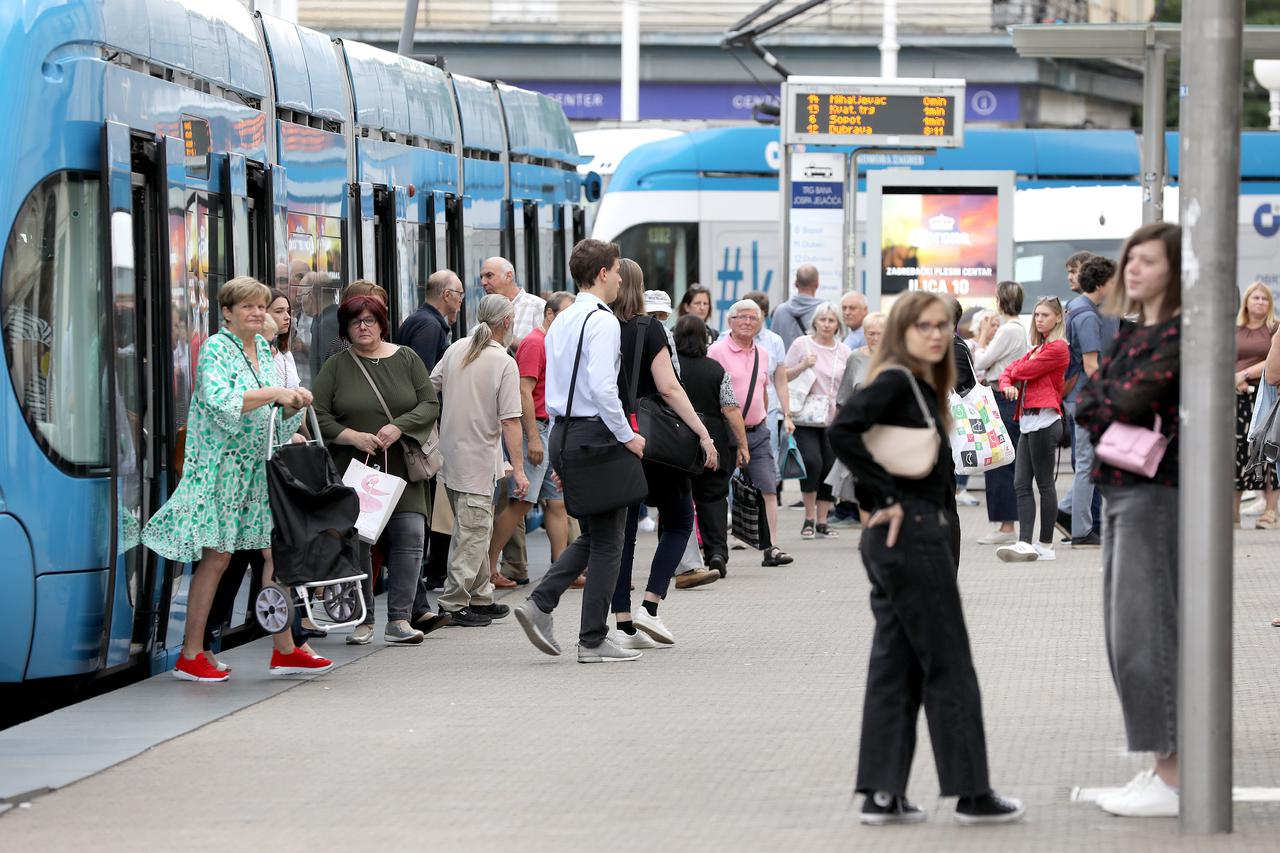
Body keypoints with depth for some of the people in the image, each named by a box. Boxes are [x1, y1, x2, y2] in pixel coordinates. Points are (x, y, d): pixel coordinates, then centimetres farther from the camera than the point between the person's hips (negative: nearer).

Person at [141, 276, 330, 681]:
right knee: (216, 556, -6)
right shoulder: (215, 350, -9)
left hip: (260, 467, 8)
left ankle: (284, 650, 10)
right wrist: (274, 393, -28)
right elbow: (219, 401, -25)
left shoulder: (264, 348, 14)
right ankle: (190, 656, 0)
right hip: (220, 466, -7)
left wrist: (293, 405, -2)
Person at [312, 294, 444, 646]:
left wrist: (399, 427, -12)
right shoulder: (336, 367, 6)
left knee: (409, 536, -9)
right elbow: (319, 416, 0)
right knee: (356, 541, -2)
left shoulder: (406, 359, 10)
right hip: (352, 468, -1)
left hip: (400, 468, 1)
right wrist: (353, 436, -13)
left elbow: (430, 405, 4)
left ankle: (399, 620, -4)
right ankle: (362, 620, 9)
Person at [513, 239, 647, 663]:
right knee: (607, 540, 0)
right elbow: (603, 387, -24)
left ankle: (540, 605, 2)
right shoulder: (602, 321, -14)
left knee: (591, 535, 17)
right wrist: (627, 436, -15)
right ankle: (593, 640, 2)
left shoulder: (561, 322, 14)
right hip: (594, 433, -9)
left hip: (562, 432, 9)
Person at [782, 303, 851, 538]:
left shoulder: (844, 352, 9)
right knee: (812, 462, -18)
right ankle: (809, 518, -4)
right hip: (806, 419, -3)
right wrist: (802, 366, -13)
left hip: (834, 420, 3)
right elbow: (783, 377, 4)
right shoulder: (802, 344, 1)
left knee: (829, 468, 3)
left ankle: (822, 522, 13)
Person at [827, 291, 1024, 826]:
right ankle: (972, 792, 4)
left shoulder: (921, 386, 15)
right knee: (948, 665, -2)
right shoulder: (895, 381, -12)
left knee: (896, 666, 9)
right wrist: (889, 498, -20)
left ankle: (882, 794, 9)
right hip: (912, 534, -9)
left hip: (896, 538, 9)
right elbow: (842, 431, -25)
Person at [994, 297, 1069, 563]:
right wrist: (1008, 386, -1)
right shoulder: (1038, 348, 25)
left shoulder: (1057, 348, -5)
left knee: (1044, 483, -5)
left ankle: (1046, 545, -1)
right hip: (1027, 422, 9)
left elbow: (1024, 370, -11)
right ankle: (1025, 543, -6)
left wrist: (1015, 373, 12)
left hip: (1044, 421, -9)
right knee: (1021, 484, 0)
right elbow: (1008, 371, 21)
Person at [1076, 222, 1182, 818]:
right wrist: (1119, 415, -7)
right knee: (1126, 634, 11)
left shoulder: (1182, 334, -12)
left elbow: (1135, 398, -20)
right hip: (1119, 489, 9)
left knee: (1147, 632, -10)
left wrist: (1103, 399, 0)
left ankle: (1173, 782, -7)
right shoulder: (1131, 331, 16)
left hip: (1156, 492, -9)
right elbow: (1084, 403, 11)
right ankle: (1164, 767, 17)